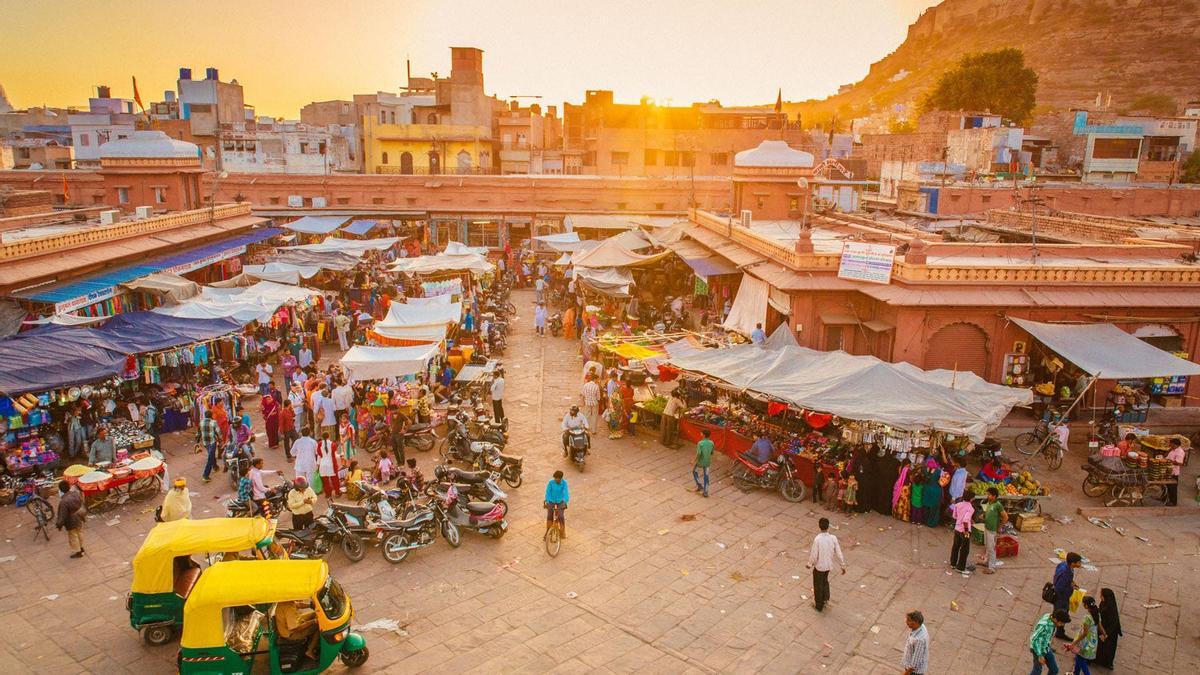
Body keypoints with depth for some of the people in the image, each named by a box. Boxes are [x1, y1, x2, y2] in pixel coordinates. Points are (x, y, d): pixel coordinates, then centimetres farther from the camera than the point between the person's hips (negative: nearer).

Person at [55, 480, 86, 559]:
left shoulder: (64, 501, -35)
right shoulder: (76, 493, -15)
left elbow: (63, 515, -26)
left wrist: (59, 524, -8)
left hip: (72, 522, -7)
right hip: (80, 517, 7)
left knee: (73, 537, 16)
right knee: (80, 533, 27)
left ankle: (77, 552, 32)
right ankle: (81, 547, 47)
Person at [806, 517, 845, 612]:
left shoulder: (817, 539, -28)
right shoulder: (833, 538, -16)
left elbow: (814, 555, -21)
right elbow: (839, 553, -9)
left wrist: (809, 564, -2)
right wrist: (843, 566, 4)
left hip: (819, 566, -4)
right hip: (828, 565, 4)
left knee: (818, 585, 16)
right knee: (825, 581, 31)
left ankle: (819, 606, 31)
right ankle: (825, 598, 41)